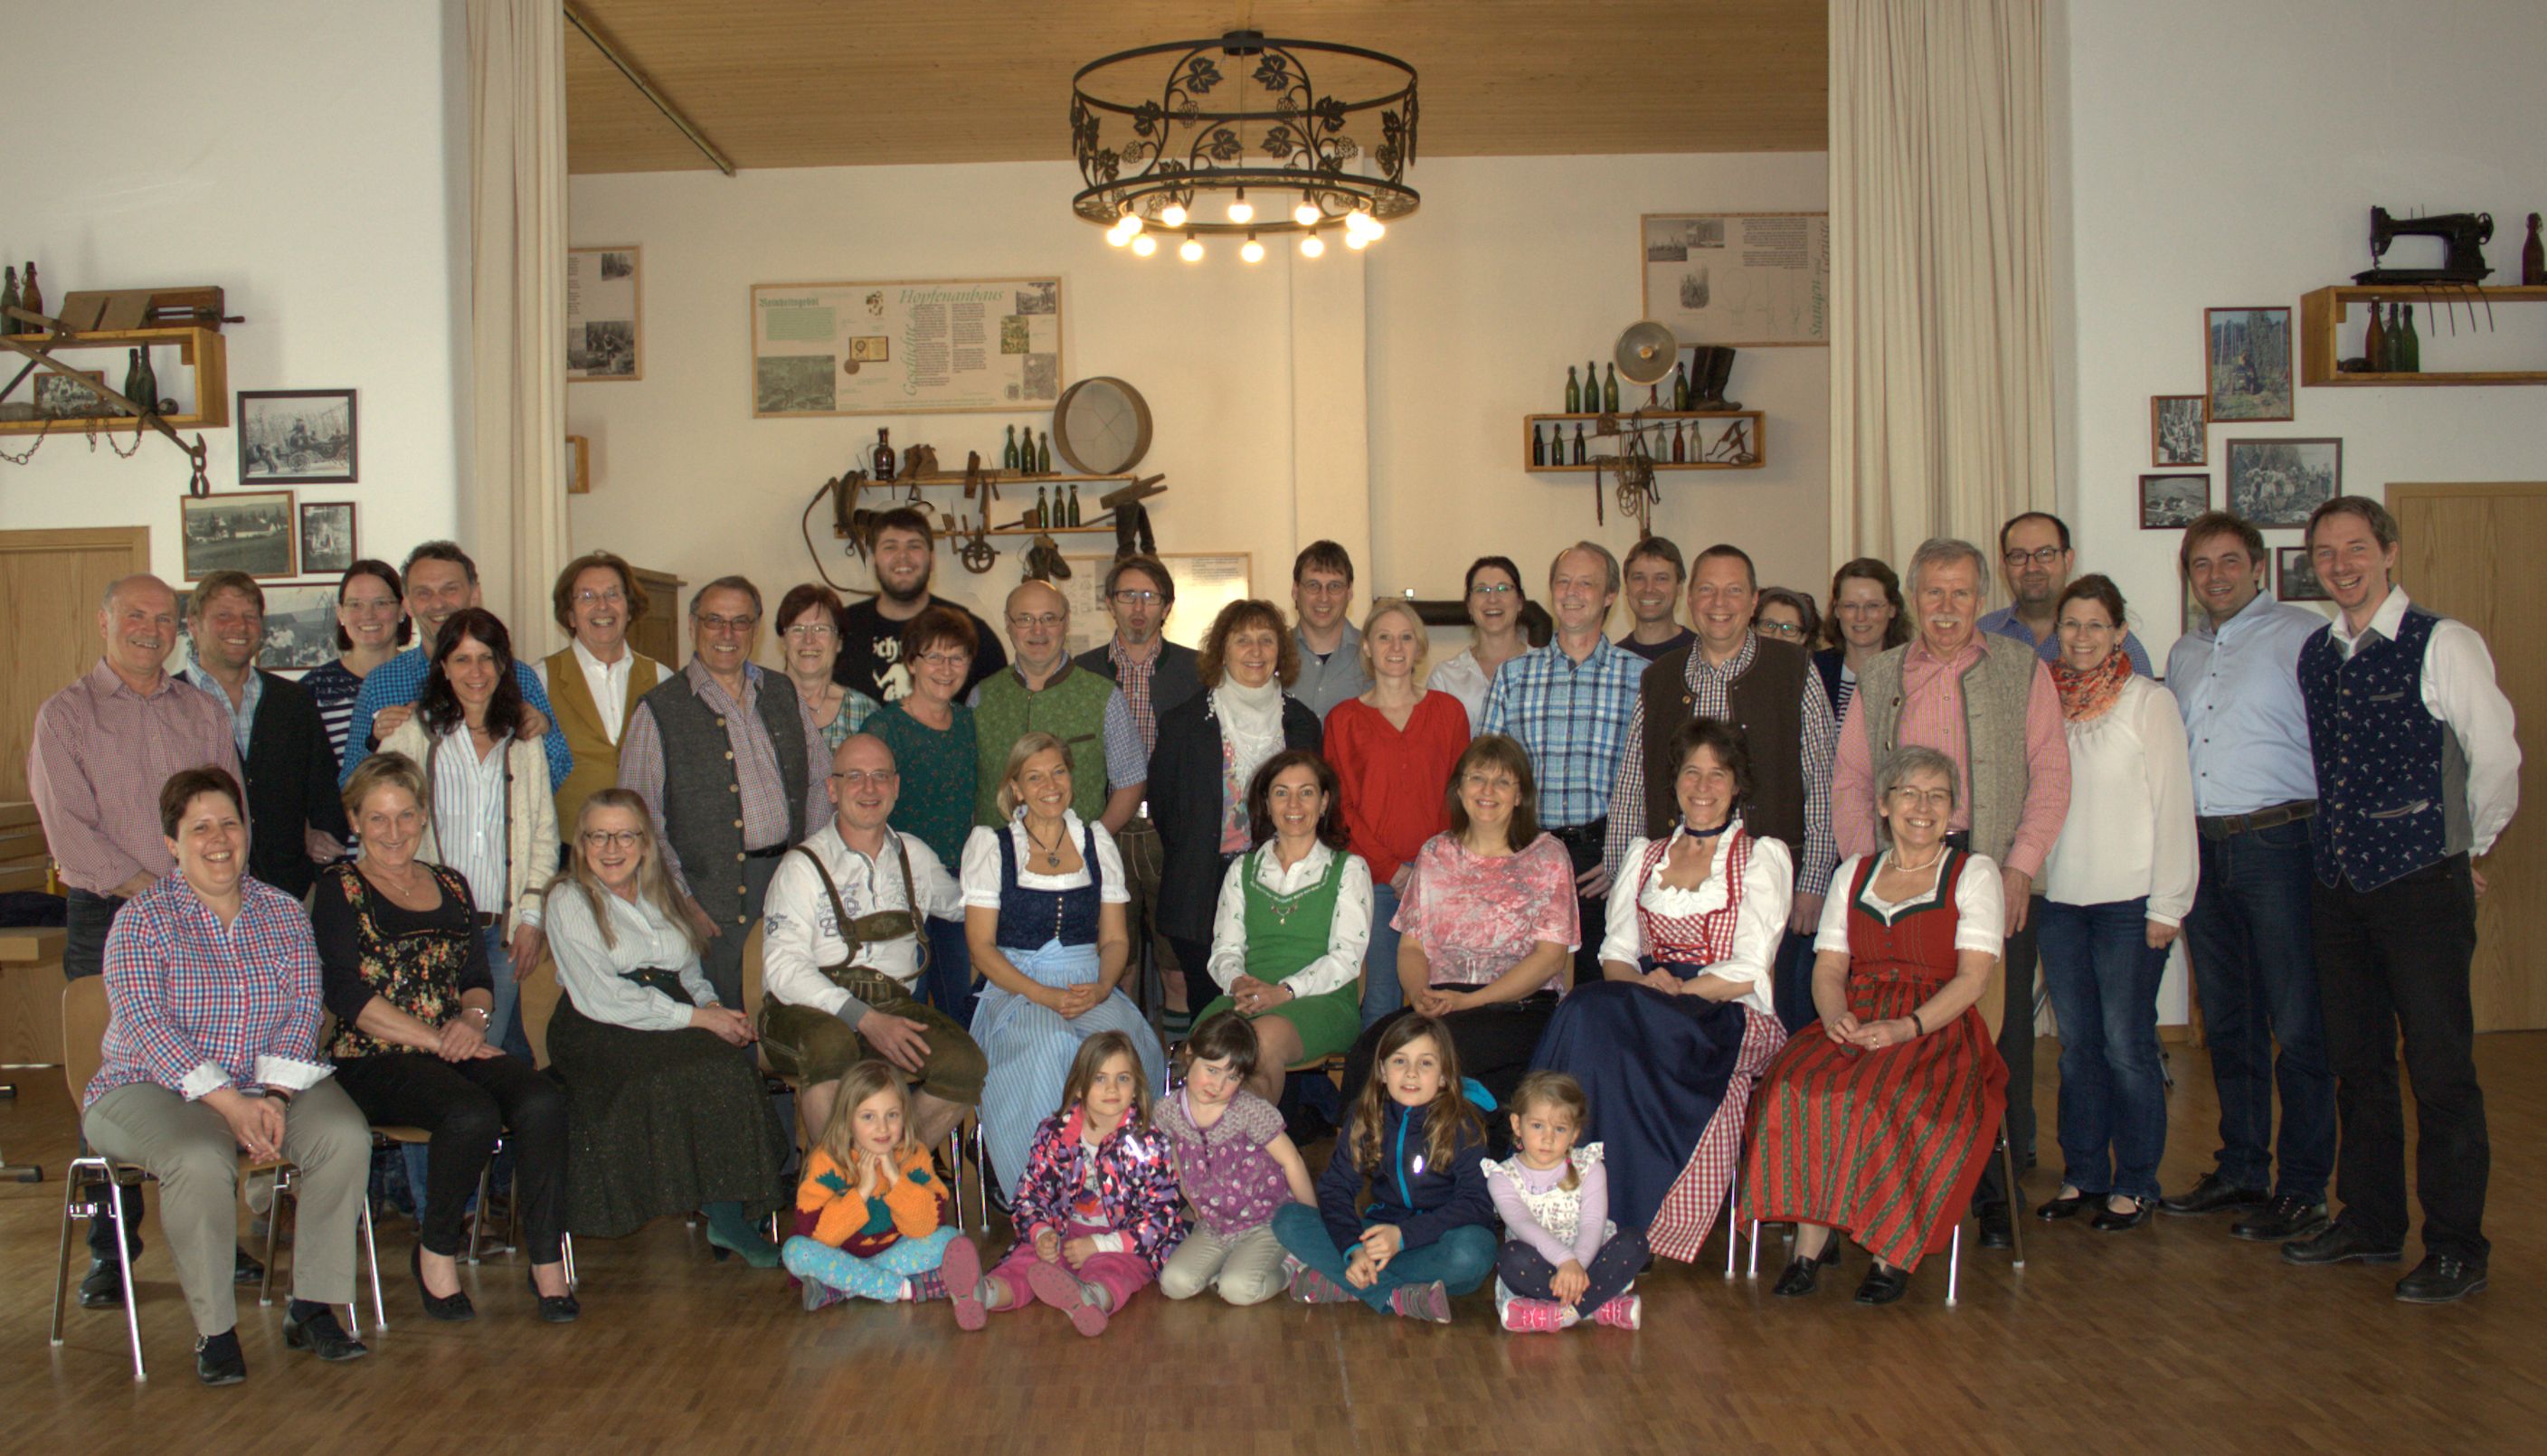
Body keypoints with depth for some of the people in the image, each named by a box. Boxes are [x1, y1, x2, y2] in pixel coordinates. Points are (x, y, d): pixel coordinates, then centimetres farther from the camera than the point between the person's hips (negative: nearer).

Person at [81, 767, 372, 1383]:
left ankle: (312, 1308, -14)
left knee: (345, 1135, -25)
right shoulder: (141, 921, -2)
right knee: (201, 1160, -35)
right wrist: (229, 1103, -23)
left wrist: (274, 1095, -18)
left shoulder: (283, 912, 9)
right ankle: (214, 1329, -20)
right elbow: (145, 1025, -13)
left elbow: (302, 1007, 0)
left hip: (268, 1084, 3)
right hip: (154, 1086, -3)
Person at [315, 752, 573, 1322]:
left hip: (458, 1050, 5)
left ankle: (547, 1263, -21)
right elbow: (347, 995, -7)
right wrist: (436, 1039, -14)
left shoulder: (450, 886, 20)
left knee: (542, 1102, -27)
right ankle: (436, 1251, -11)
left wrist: (473, 1019, -7)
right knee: (472, 1113, -34)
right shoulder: (339, 891, 4)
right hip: (374, 1060, -4)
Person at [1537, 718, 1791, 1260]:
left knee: (1596, 1015, -33)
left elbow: (1748, 971, -3)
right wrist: (1641, 984, -10)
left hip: (1732, 1019, -4)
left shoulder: (1763, 857, 8)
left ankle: (1617, 1219, -30)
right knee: (1590, 1008, -33)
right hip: (1647, 1011, 4)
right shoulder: (1643, 854, 22)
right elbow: (1616, 953, 13)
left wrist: (1675, 991, -15)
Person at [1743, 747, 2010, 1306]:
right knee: (1796, 1087, -28)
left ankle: (1893, 1252, -19)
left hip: (1938, 1031, -3)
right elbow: (1828, 968, 12)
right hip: (1854, 1025, 3)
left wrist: (1907, 1027, -19)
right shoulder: (1854, 872, 19)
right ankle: (1812, 1239, -21)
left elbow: (1972, 978, -4)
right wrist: (1836, 1016, -11)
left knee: (1889, 1102, -34)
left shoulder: (1974, 873, 7)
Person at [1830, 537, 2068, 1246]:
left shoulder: (2023, 673, 6)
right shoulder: (1879, 680, 13)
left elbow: (2050, 774, 1)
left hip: (1994, 875, -1)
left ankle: (1996, 1194, 10)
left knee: (1999, 1039, 0)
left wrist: (2020, 867, -9)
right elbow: (1849, 780, 12)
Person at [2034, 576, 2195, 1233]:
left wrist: (2167, 904, -8)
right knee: (2077, 1043, 9)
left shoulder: (2149, 702, -2)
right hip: (2059, 899, 4)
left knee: (2126, 1043, -2)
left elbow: (2172, 805, -4)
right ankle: (2083, 1173, 20)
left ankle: (2134, 1184, 10)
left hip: (2128, 901, -4)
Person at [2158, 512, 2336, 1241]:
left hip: (2278, 844, -7)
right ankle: (2240, 1169, 24)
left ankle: (2302, 1188, 5)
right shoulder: (2183, 654, 17)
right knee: (2226, 1023, 13)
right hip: (2202, 847, 7)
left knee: (2296, 1025, -3)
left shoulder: (2304, 636, -5)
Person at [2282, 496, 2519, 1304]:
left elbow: (2497, 757, -5)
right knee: (2358, 1062, 13)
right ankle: (2369, 1222, 26)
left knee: (2440, 1069, -2)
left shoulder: (2442, 644, -9)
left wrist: (2466, 848, 5)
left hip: (2422, 884, -6)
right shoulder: (2313, 653, 9)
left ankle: (2456, 1248, 8)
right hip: (2338, 883, 6)